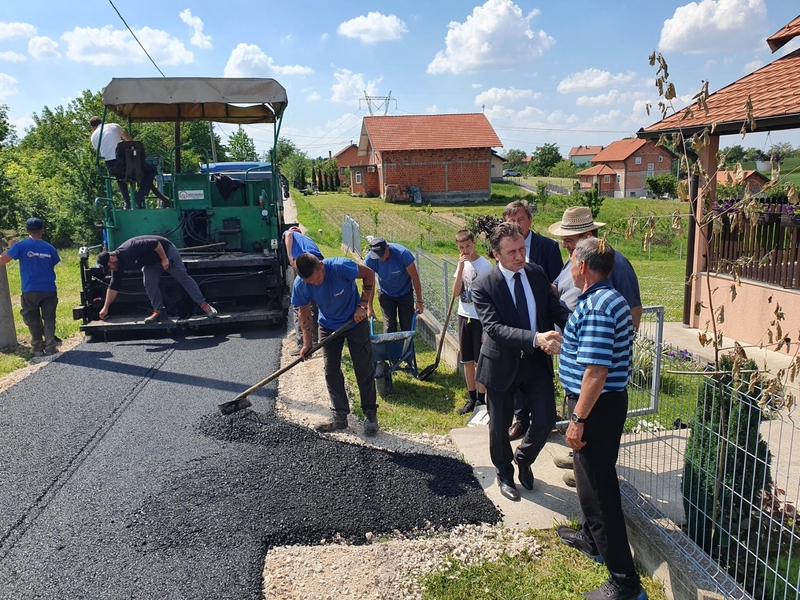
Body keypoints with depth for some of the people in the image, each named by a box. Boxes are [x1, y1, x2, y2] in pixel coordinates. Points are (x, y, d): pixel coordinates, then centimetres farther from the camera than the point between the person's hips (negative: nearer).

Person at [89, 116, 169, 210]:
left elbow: (100, 153, 21)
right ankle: (140, 196, -3)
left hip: (110, 167, 3)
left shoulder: (94, 136, 17)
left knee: (120, 176, 38)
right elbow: (130, 140, 24)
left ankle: (127, 203, 25)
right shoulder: (114, 126, 15)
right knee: (151, 170, 13)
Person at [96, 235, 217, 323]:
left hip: (165, 250, -7)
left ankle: (203, 304, -10)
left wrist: (164, 259, -27)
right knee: (149, 284, -9)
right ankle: (159, 311, 1)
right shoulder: (119, 265, -7)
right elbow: (113, 287, 0)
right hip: (151, 262, 7)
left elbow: (155, 243, -32)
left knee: (183, 277, -9)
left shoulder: (130, 249, -34)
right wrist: (106, 307, -1)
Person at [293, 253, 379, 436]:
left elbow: (369, 274, -18)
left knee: (363, 368, 0)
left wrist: (362, 306, -20)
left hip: (355, 321, -3)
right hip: (328, 327, 3)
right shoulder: (300, 285, -22)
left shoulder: (340, 266, -33)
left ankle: (370, 414, 11)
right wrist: (307, 343, -8)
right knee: (331, 371, 3)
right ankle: (340, 416, 14)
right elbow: (304, 312, -6)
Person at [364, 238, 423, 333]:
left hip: (405, 293, -1)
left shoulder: (403, 254, -31)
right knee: (389, 327, -5)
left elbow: (415, 278, -21)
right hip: (386, 295, 1)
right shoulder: (369, 259, -25)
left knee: (407, 326, 1)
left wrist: (419, 301, -15)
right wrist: (369, 307, -11)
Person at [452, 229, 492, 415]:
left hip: (480, 318, -6)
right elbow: (456, 292, -4)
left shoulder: (485, 265, -13)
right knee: (467, 361, 13)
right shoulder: (463, 264, 5)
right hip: (464, 316, 6)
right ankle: (472, 398, 25)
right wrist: (461, 268, -12)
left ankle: (481, 400, 17)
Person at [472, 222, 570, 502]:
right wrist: (535, 338, -40)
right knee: (499, 427, 12)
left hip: (537, 362, 4)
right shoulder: (483, 285, -18)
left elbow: (555, 309, 0)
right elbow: (494, 327, -27)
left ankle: (523, 460, 37)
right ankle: (504, 474, 40)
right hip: (502, 364, -3)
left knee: (546, 420, 5)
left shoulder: (537, 273, -2)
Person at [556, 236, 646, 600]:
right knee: (592, 474, 26)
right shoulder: (610, 298, 9)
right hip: (607, 401, 11)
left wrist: (578, 419, -24)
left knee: (597, 485, -2)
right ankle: (592, 539, 46)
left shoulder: (595, 307, -24)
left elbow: (596, 371, -28)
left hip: (597, 406, -11)